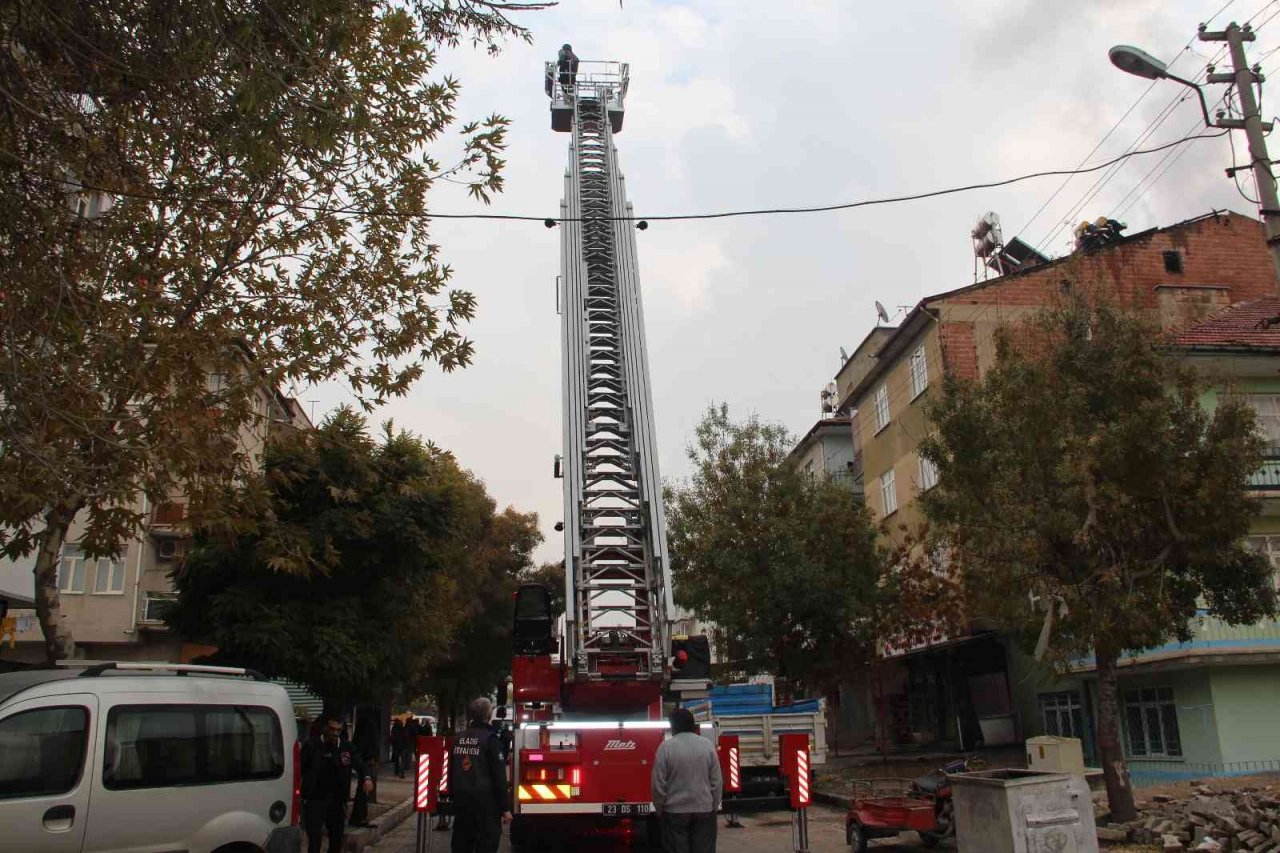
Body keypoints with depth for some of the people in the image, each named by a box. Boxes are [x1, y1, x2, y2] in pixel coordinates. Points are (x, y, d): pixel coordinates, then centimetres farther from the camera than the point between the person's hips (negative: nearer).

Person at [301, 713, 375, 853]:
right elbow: (300, 768, -6)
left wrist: (366, 778, -24)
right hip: (314, 800, -4)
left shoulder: (346, 747, 3)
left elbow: (359, 765, -4)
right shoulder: (312, 746, -6)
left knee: (337, 838, 17)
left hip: (337, 801, 4)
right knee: (314, 840, -6)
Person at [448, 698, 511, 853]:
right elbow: (498, 776, -11)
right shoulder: (489, 738, -9)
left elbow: (452, 772, 17)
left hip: (461, 800, 6)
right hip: (485, 801, -6)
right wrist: (505, 807, -8)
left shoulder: (459, 739, 9)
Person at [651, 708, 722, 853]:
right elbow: (717, 781, 2)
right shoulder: (707, 745, 0)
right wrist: (714, 806, 13)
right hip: (704, 809, 3)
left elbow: (659, 784, -7)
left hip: (675, 811, -2)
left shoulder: (666, 747, -9)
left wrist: (659, 809, 6)